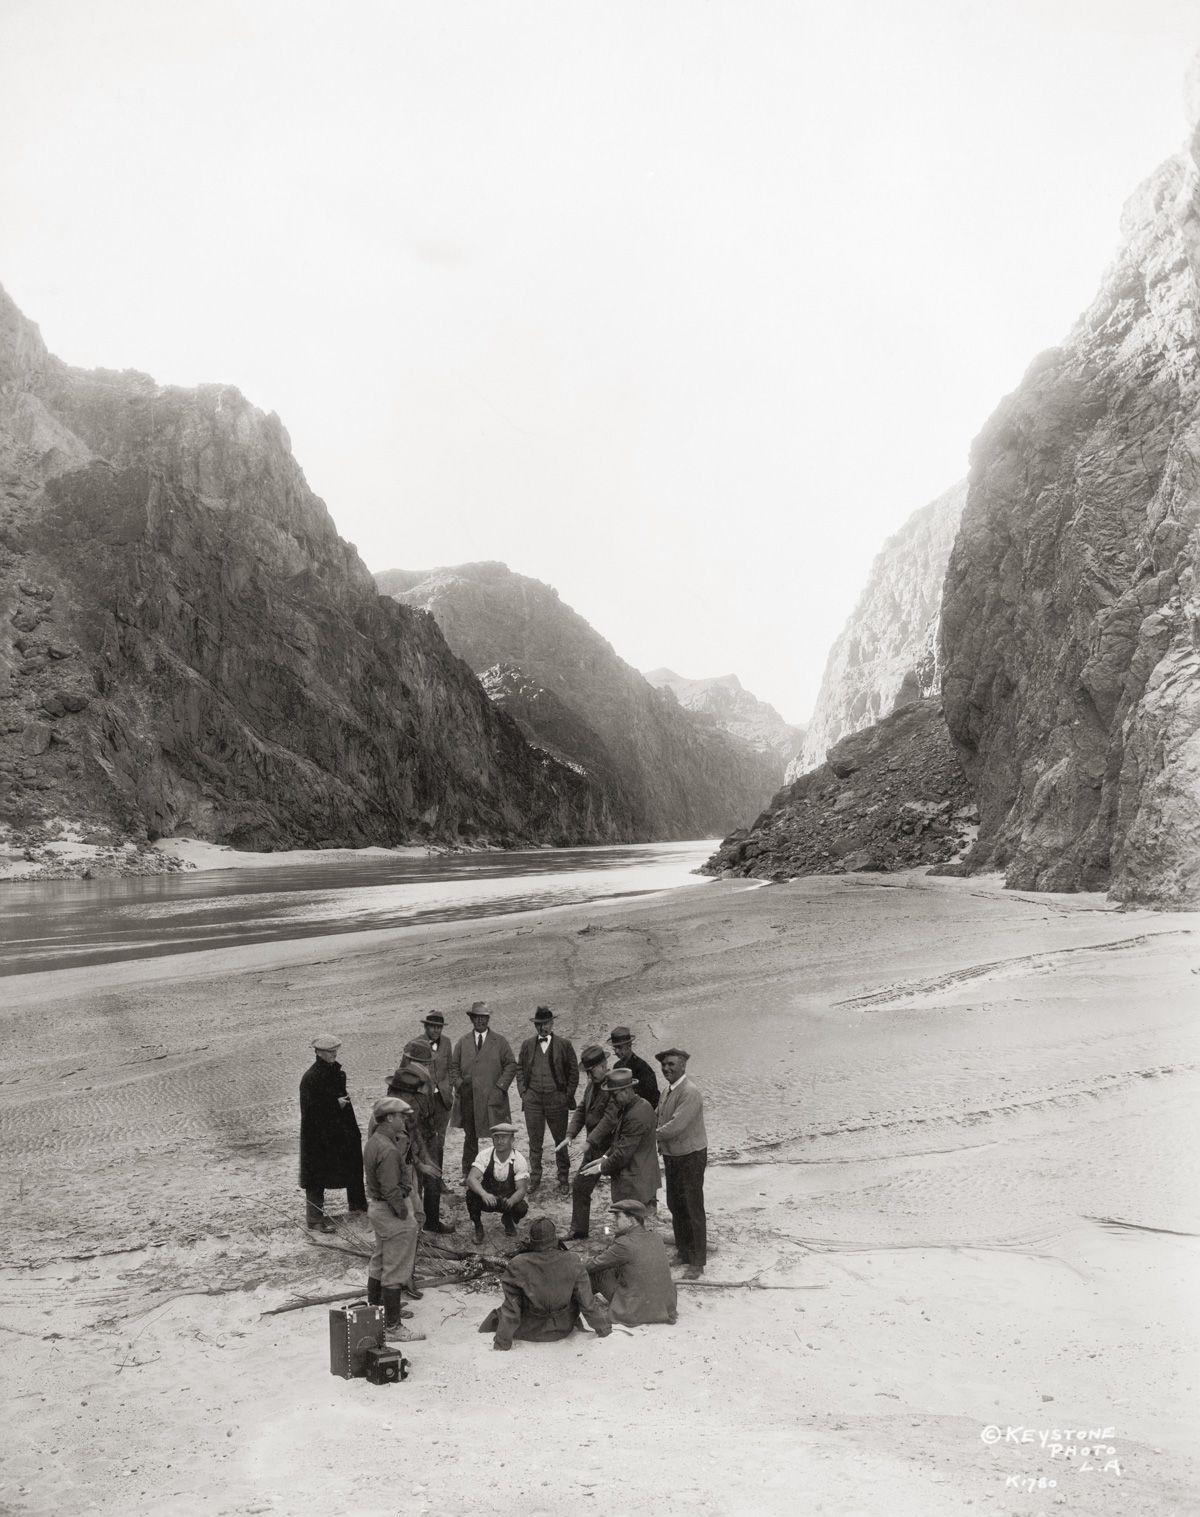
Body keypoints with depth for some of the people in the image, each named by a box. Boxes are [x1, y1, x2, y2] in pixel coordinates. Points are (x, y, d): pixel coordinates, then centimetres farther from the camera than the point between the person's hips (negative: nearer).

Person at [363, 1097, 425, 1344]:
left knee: (380, 1261, 25)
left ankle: (377, 1308, 41)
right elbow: (391, 1190, -27)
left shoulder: (374, 1141, 6)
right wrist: (404, 1214, -17)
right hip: (391, 1212, -11)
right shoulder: (387, 1150, -27)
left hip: (377, 1205, 11)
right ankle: (393, 1326, 6)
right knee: (396, 1270, -1)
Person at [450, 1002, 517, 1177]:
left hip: (493, 1097, -2)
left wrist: (501, 1086, -5)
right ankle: (468, 1174, 18)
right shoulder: (462, 1042, 11)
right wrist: (459, 1084, -2)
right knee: (470, 1137, 9)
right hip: (468, 1099, 2)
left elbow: (511, 1065, 4)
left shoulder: (499, 1042, 5)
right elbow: (453, 1066, 14)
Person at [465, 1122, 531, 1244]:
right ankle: (478, 1226, -5)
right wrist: (484, 1194, -50)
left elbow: (522, 1189, -21)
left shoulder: (519, 1160, -17)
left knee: (522, 1208, -30)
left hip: (509, 1199, 1)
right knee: (471, 1193, -31)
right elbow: (471, 1178, -30)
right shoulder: (485, 1155, -18)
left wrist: (510, 1201, -44)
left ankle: (508, 1220, 7)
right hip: (487, 1197, 0)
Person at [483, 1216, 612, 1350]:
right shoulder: (573, 1262, -22)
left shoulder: (517, 1266, -25)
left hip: (530, 1332, -1)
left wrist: (502, 1341, -3)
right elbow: (586, 1300, -11)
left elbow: (511, 1306, -15)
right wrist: (602, 1327, 5)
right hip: (564, 1330, 1)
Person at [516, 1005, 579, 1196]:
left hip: (557, 1099, -2)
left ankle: (564, 1180, 18)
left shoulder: (564, 1044, -1)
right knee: (535, 1142, 6)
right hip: (533, 1099, 2)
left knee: (561, 1141, 6)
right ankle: (535, 1180, 17)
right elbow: (519, 1069, 14)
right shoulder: (527, 1044, 6)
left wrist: (568, 1095, -3)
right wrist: (523, 1092, 3)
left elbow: (573, 1071, 3)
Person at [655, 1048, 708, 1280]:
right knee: (675, 1206, 18)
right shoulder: (668, 1091, 6)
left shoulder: (690, 1093, -23)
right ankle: (682, 1253, 34)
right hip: (672, 1156, 9)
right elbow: (657, 1118, 15)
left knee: (693, 1210, 1)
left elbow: (675, 1127, -28)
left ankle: (697, 1263, 11)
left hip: (691, 1156, -9)